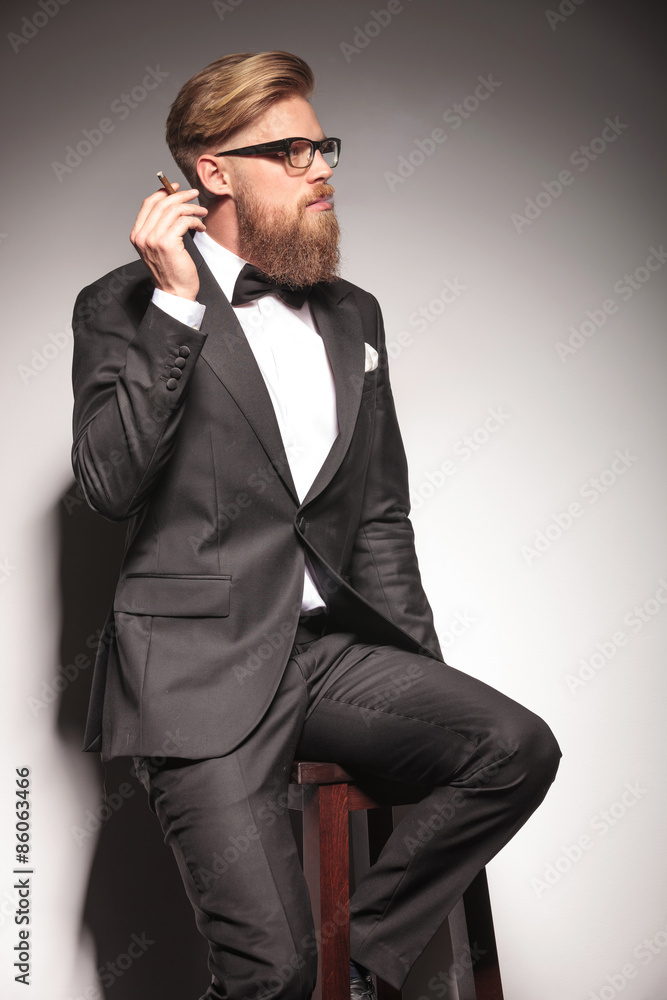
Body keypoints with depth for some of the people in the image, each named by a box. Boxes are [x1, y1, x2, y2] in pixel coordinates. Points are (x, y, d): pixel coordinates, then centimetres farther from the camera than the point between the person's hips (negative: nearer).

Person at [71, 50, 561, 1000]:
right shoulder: (124, 307, 1)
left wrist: (420, 673, 8)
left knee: (517, 746, -18)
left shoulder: (353, 315, 16)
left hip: (332, 648, 5)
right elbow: (109, 484, -14)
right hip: (199, 667, -5)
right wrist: (177, 305, -17)